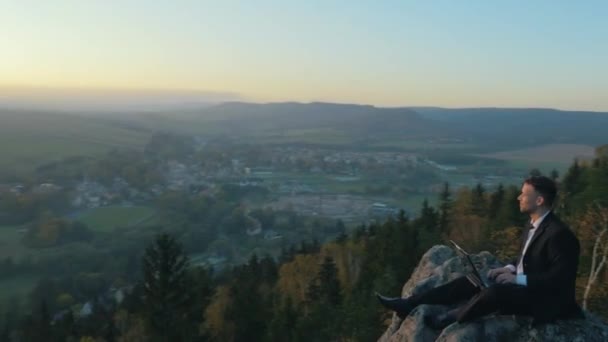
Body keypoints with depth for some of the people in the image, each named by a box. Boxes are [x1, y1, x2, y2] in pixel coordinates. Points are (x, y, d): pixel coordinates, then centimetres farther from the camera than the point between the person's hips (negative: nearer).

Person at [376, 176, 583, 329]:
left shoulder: (558, 234, -22)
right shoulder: (534, 225, 7)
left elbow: (560, 277, -25)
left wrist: (519, 279, -25)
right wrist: (510, 269, 0)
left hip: (542, 299, -9)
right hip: (520, 285, 9)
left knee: (495, 292, -34)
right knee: (471, 281, -4)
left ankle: (450, 318, -10)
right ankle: (409, 304, -7)